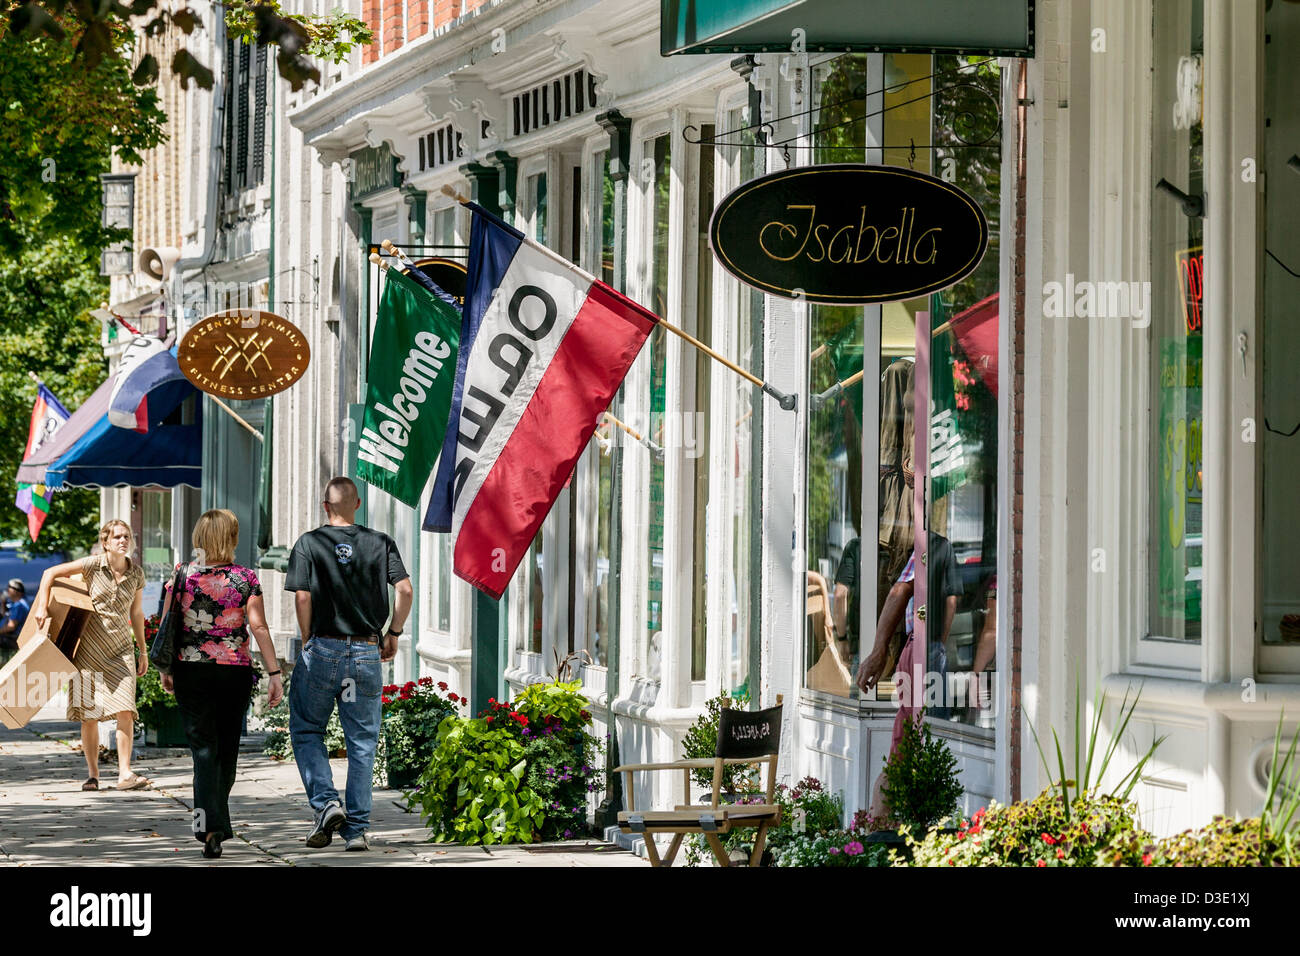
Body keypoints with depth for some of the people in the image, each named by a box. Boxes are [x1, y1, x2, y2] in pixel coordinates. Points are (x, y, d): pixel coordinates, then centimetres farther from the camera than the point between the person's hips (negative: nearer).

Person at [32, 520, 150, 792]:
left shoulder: (136, 573, 4)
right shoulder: (93, 565, -7)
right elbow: (50, 574, -3)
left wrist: (143, 651, 18)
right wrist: (42, 607, -14)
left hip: (120, 650, 2)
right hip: (89, 649, -2)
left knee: (125, 711, -13)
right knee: (89, 715, 0)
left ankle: (125, 774, -14)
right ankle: (93, 775, 10)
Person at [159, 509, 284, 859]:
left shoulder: (182, 577, -2)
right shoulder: (245, 578, -4)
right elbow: (258, 627, -9)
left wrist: (166, 670, 12)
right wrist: (274, 673, -7)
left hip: (191, 670, 0)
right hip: (235, 670, 0)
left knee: (204, 749, -1)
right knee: (227, 747, 15)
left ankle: (210, 826, -19)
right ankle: (217, 820, 29)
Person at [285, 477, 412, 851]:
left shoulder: (308, 543, -1)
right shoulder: (380, 544, 4)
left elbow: (302, 596, -9)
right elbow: (405, 589, -5)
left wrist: (307, 642, 3)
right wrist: (393, 633, 8)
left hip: (323, 650, -2)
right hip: (367, 652, 2)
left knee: (306, 730, 13)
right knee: (362, 742, 7)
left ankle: (325, 803, -7)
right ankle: (357, 828, 5)